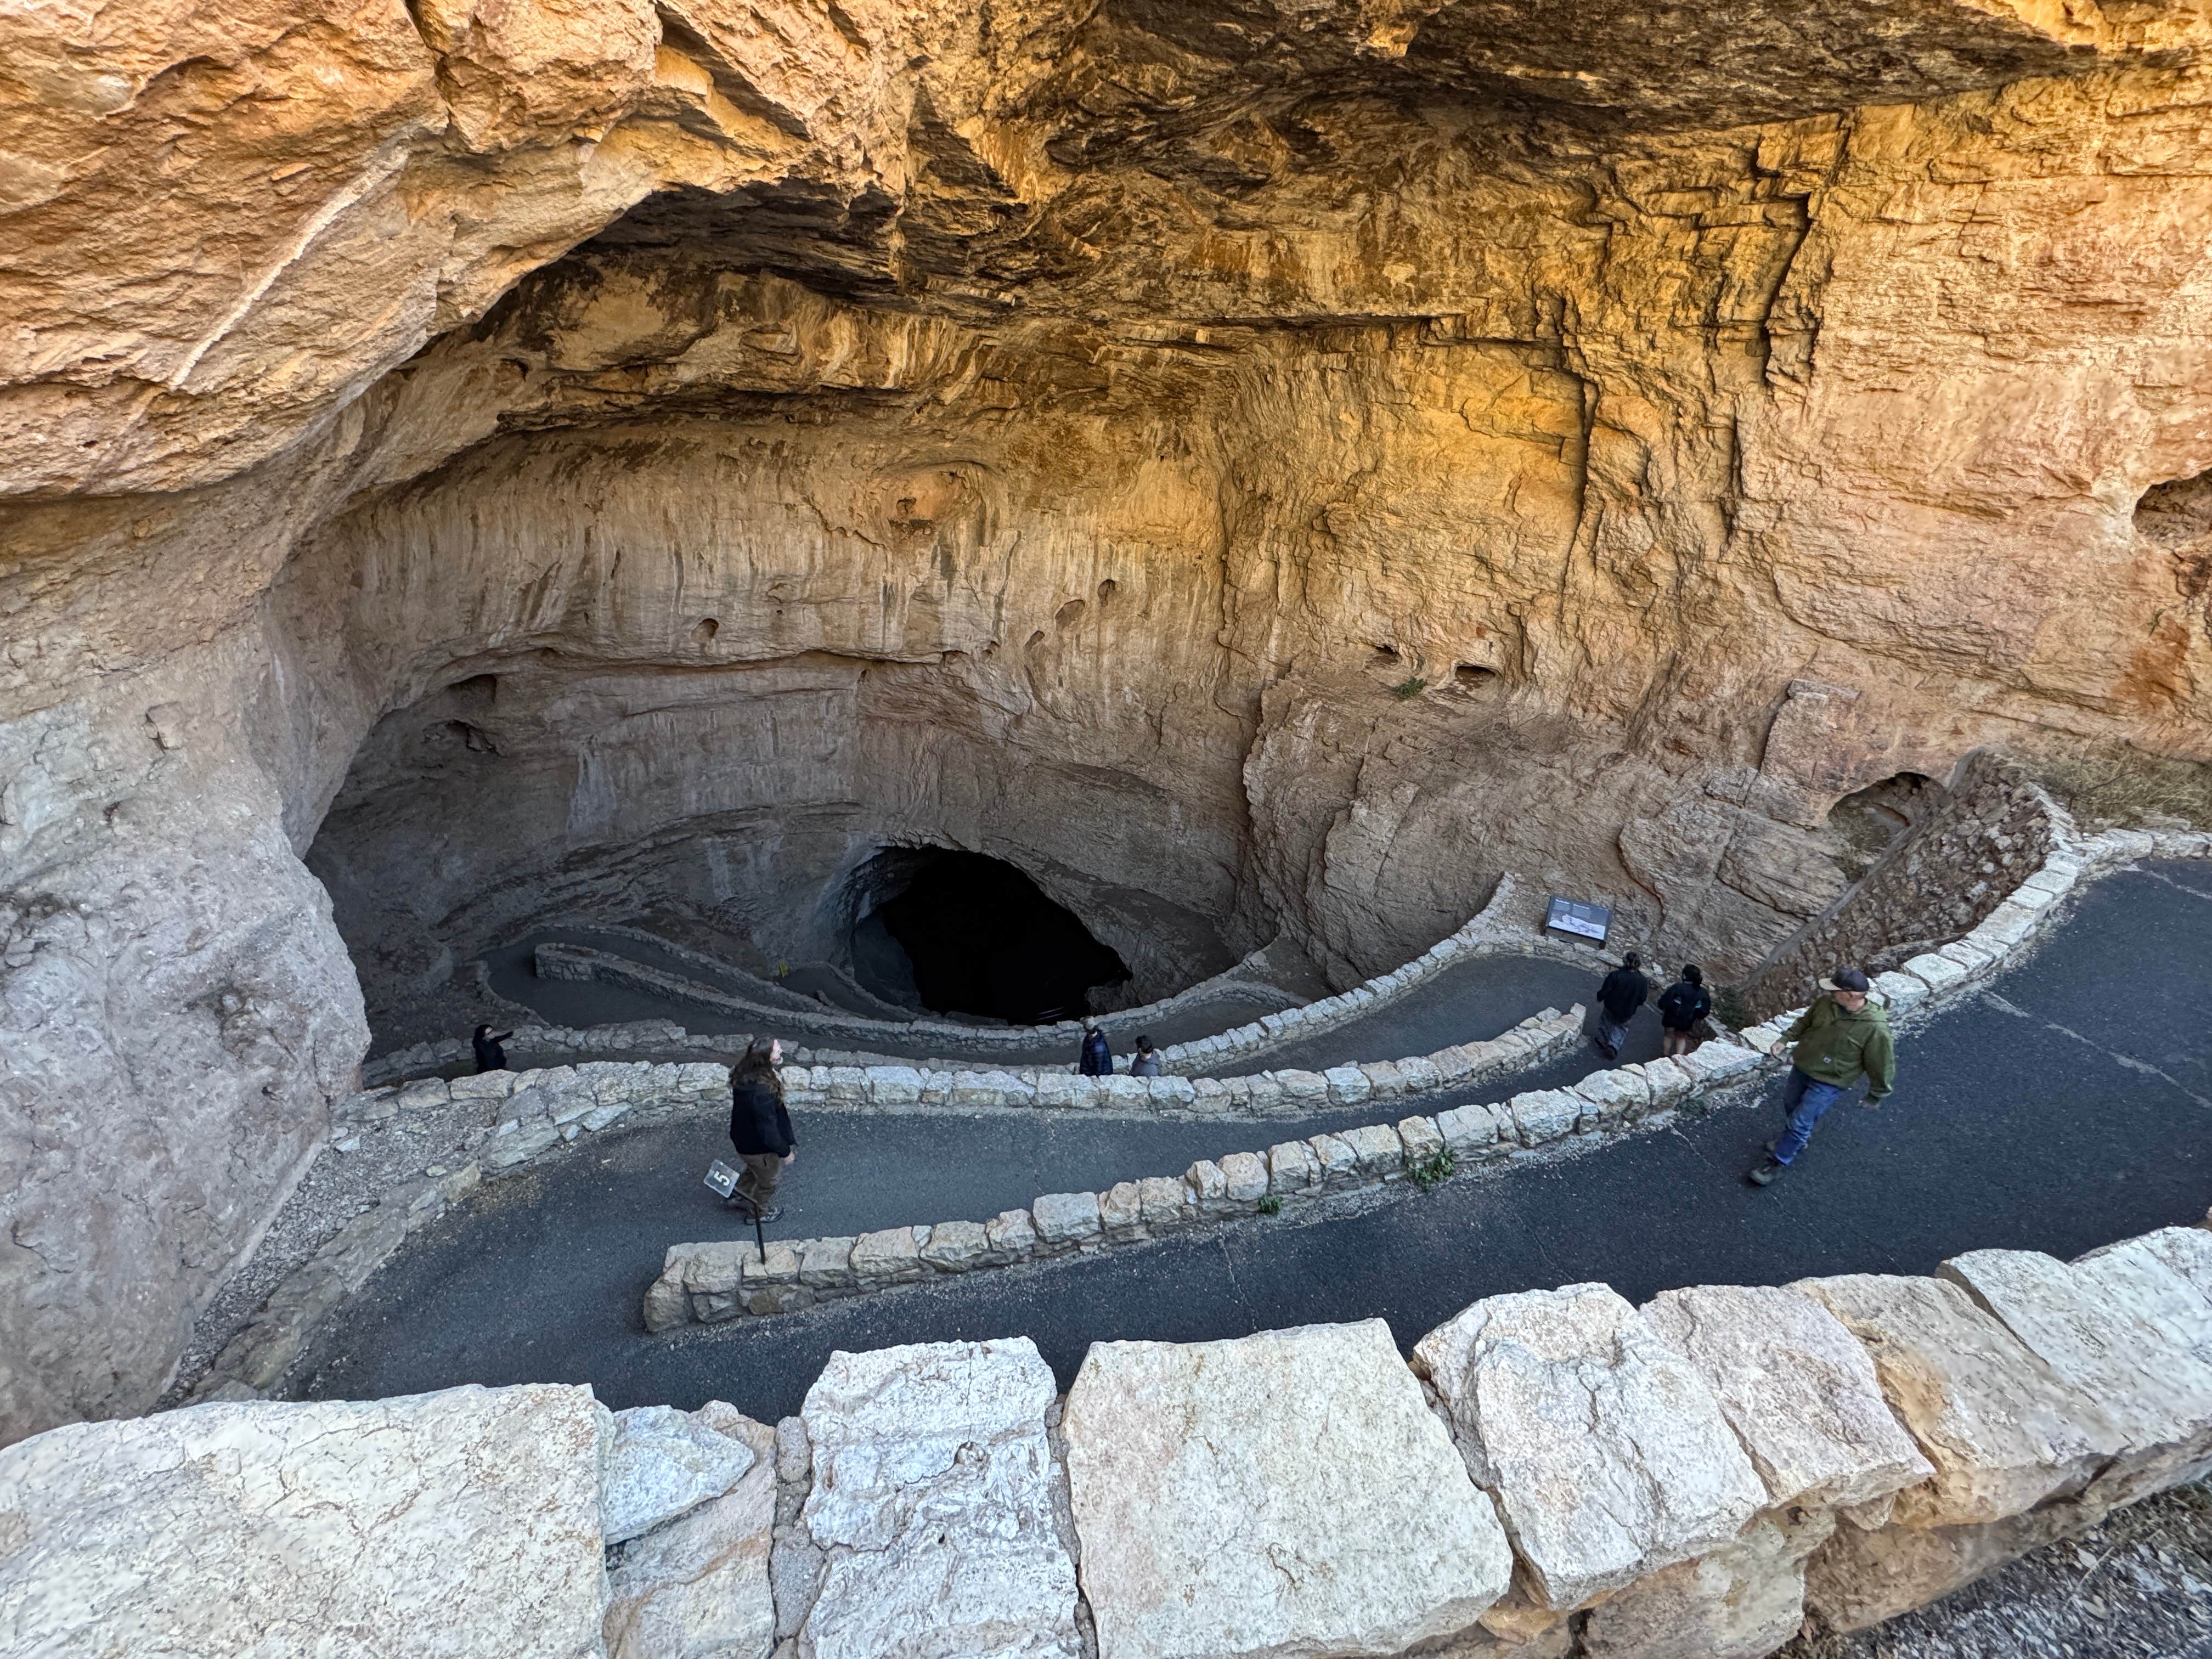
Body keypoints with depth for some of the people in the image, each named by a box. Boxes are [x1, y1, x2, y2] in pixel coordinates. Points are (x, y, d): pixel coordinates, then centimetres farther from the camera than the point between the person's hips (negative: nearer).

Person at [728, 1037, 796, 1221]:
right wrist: (785, 1151, -15)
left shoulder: (744, 1073, -16)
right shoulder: (762, 1093, -42)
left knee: (757, 1170, 36)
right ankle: (760, 1212, 49)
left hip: (742, 1136, 7)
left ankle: (739, 1194, 55)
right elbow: (768, 1130, -31)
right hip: (759, 1147, -7)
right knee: (768, 1180, 24)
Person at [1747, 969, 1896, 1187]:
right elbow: (1805, 1022, 8)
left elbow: (1881, 1065, -15)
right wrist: (1785, 1039, -2)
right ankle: (1795, 1141, 52)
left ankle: (1779, 1161, 19)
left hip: (1828, 1084, -6)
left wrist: (1875, 1095, -4)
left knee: (1800, 1122, -1)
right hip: (1802, 1067, 6)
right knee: (1790, 1106, 25)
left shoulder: (1875, 1029, -29)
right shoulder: (1827, 1003, -13)